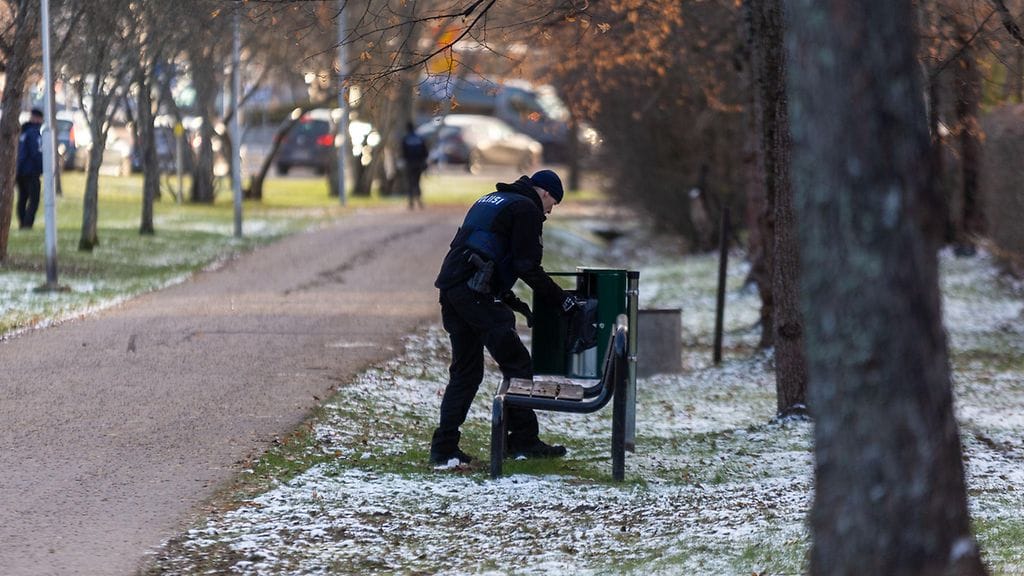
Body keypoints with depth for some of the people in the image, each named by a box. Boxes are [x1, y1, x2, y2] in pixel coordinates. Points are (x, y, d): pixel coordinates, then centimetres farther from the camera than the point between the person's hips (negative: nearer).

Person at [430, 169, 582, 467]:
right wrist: (561, 298, 1)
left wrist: (513, 302, 27)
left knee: (465, 371, 13)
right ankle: (523, 440, 0)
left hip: (451, 288, 9)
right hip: (474, 294, -9)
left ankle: (444, 448, 9)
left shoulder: (488, 201, 28)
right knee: (517, 364, -1)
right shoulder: (527, 209, 0)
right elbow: (528, 267, -7)